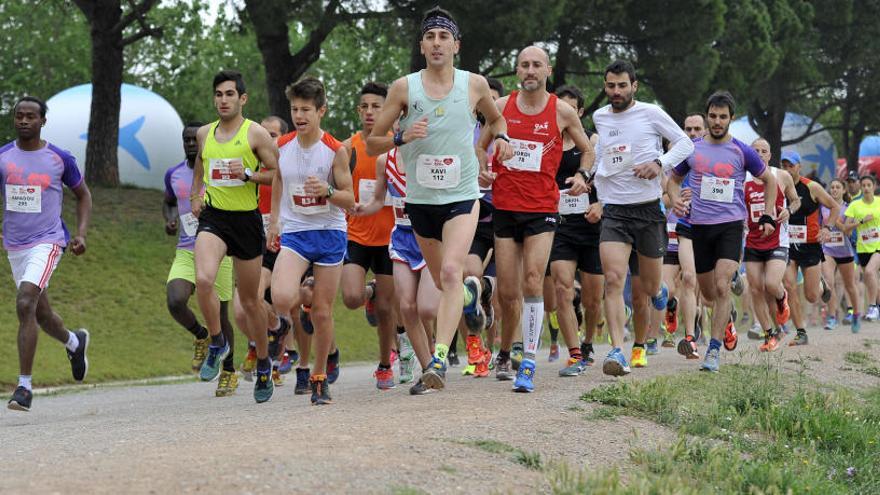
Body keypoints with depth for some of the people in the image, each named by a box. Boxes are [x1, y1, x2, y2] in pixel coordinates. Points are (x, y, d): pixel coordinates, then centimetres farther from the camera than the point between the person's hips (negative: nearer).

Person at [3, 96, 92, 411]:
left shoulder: (60, 159, -4)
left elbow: (83, 195, 10)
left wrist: (81, 233, -3)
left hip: (47, 242, -4)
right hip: (14, 246, 4)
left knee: (25, 303, -22)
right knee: (40, 313, 16)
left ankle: (25, 385, -19)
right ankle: (75, 342, 49)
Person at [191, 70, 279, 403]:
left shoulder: (256, 134, -4)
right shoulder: (204, 134, 10)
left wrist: (248, 174, -19)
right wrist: (195, 196, 12)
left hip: (246, 219, -2)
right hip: (212, 216, 2)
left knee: (250, 300, 8)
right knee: (203, 279, -27)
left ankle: (263, 365, 27)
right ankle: (217, 344, -5)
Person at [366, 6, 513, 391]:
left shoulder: (474, 85, 0)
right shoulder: (404, 88, -2)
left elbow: (495, 118, 23)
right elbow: (372, 144, 1)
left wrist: (501, 137, 1)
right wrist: (402, 138, -18)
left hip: (462, 197, -2)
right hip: (420, 199, 2)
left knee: (450, 272, -23)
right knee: (443, 283, 15)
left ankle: (439, 358, -25)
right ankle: (470, 294, 52)